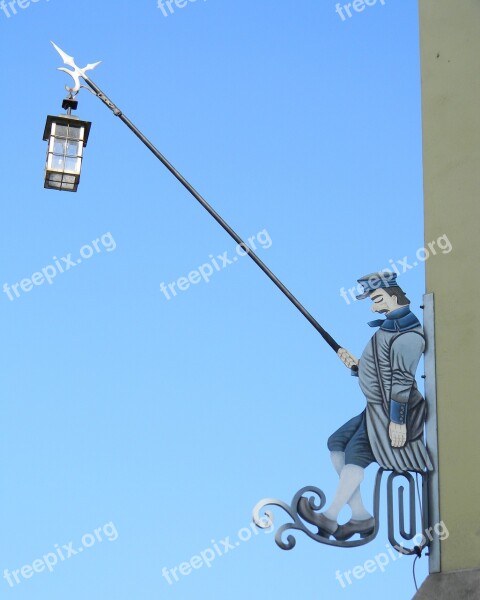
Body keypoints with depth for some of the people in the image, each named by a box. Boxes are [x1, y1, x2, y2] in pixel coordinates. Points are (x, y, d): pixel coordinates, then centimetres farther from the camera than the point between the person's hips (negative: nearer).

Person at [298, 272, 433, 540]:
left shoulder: (406, 333, -16)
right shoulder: (390, 327, 16)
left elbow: (402, 379, -22)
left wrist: (397, 420, -25)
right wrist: (356, 365, 4)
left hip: (391, 412, -11)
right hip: (377, 408, 11)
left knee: (356, 453, -15)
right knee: (336, 443, 8)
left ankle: (330, 518, -11)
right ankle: (360, 516, 6)